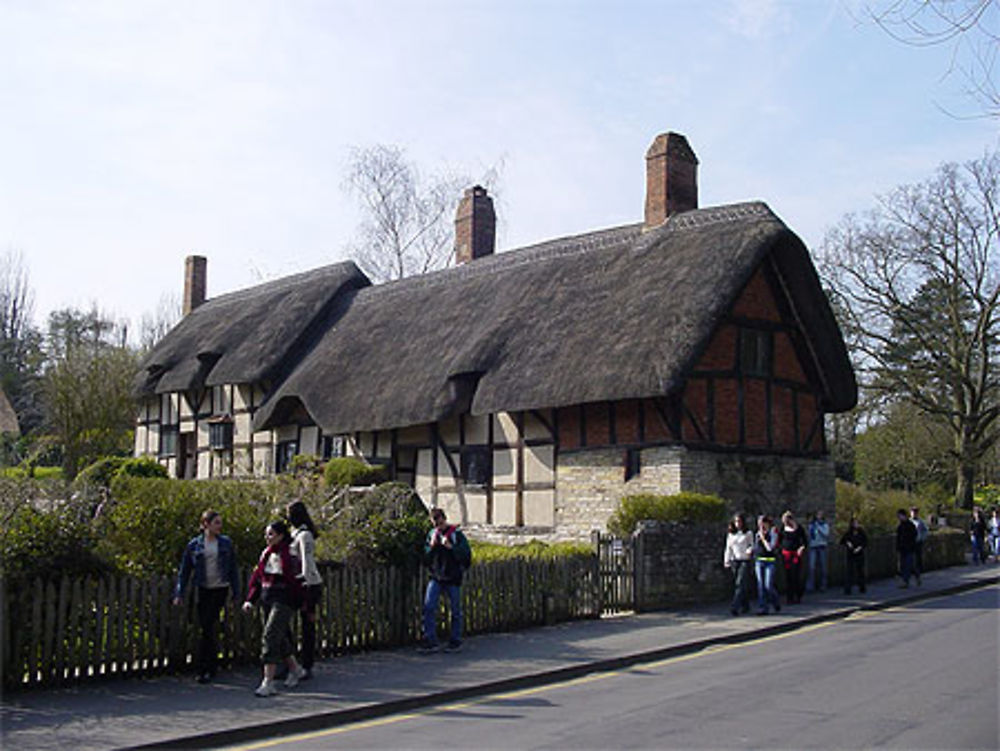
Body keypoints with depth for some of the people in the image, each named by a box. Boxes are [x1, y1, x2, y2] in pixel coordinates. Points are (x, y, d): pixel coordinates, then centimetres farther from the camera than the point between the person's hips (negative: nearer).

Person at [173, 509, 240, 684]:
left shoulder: (226, 543, 4)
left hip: (220, 589, -2)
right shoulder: (194, 545, 3)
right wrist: (179, 594, 1)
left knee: (207, 629, -9)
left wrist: (236, 593, 5)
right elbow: (184, 571, 6)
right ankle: (211, 668, 18)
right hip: (203, 590, 2)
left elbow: (233, 570, 8)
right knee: (206, 628, 4)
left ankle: (203, 669, -2)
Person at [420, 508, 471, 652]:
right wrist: (432, 546, -10)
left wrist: (450, 547, -21)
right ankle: (431, 641, -2)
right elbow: (425, 559, 7)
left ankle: (455, 641, 18)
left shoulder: (456, 534, -5)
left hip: (453, 578, -3)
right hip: (435, 577, 3)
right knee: (428, 607, -8)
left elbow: (466, 555, -12)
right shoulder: (431, 534, 7)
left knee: (456, 611, 6)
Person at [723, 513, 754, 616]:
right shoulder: (731, 534, 11)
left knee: (740, 584, -15)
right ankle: (745, 606, 19)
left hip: (745, 561, -4)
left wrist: (749, 550, -17)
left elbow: (751, 545, 5)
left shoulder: (748, 533, 2)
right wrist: (726, 561, 9)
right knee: (737, 584, 5)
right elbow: (728, 548, 14)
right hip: (734, 561, 4)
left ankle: (735, 606, -23)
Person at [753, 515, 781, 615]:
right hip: (759, 561, 5)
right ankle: (762, 608, 5)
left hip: (770, 562, -5)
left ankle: (776, 603, 19)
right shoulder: (758, 534, 10)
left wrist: (763, 537, -13)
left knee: (768, 585, -8)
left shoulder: (773, 534, -5)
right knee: (761, 585, 2)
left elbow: (770, 548, -16)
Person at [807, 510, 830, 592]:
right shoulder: (811, 524, 10)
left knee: (822, 566, 2)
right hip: (813, 546, 1)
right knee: (812, 566, -8)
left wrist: (818, 526, -12)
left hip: (822, 546, -1)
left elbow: (826, 533, -12)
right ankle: (811, 585, -4)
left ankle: (823, 585, 10)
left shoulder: (825, 524, 3)